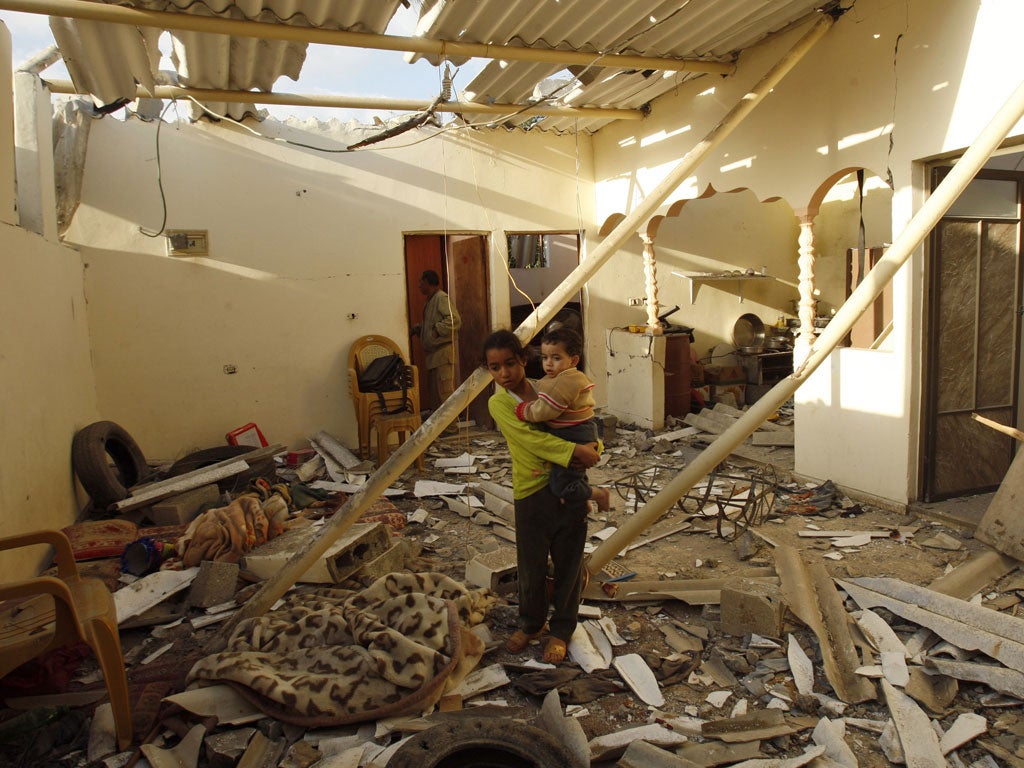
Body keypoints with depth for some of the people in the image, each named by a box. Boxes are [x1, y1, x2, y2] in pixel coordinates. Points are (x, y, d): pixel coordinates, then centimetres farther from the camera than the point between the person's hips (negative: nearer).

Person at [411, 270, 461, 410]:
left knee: (445, 390, -9)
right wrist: (417, 328, 11)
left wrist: (436, 330, -20)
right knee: (433, 389, 16)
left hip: (444, 350, -11)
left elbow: (455, 320, -26)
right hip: (433, 352, 11)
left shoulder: (442, 298, -14)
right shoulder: (430, 300, 18)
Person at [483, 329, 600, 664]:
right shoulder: (499, 403, -5)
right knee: (532, 565, 11)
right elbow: (530, 438, -18)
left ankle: (561, 629, 31)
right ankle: (531, 623, 37)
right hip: (533, 493, -2)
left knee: (568, 562, 11)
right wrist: (575, 450, -26)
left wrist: (593, 447, -10)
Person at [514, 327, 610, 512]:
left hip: (574, 438, -11)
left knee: (562, 487, -7)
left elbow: (545, 410, -27)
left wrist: (522, 410, -15)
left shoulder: (568, 381, -25)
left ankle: (601, 494, 11)